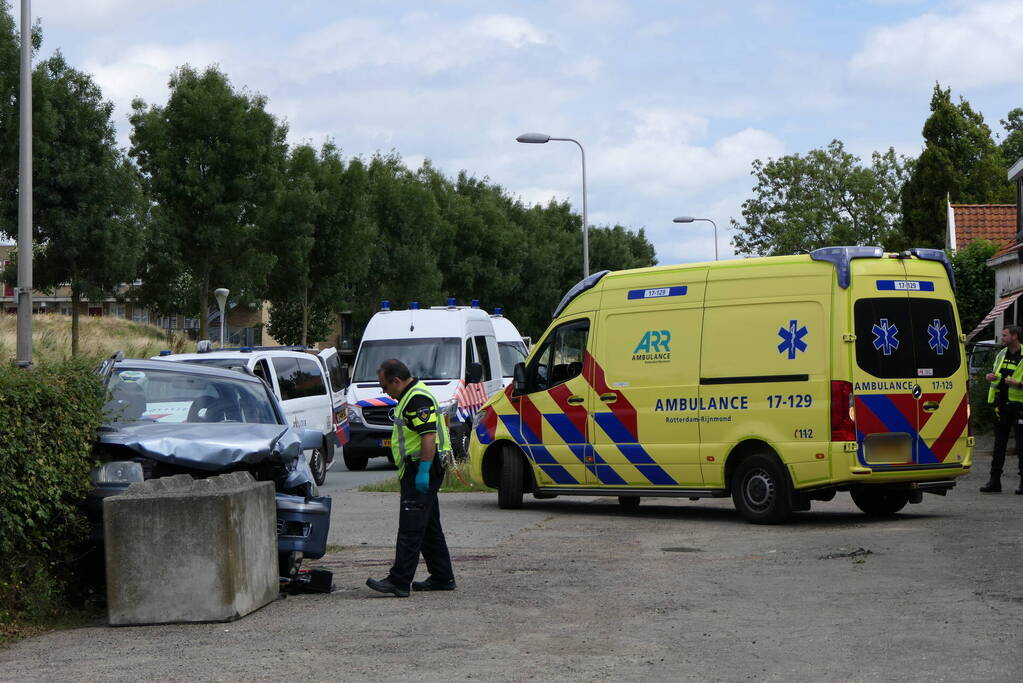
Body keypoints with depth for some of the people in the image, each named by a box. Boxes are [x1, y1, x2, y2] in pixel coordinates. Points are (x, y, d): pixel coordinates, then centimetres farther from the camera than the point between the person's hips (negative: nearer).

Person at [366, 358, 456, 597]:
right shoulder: (410, 396, 19)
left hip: (422, 469, -11)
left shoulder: (418, 399, -16)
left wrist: (423, 471, -26)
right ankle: (442, 577, 20)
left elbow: (429, 435, -24)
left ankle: (399, 581, -17)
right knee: (429, 528, 15)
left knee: (410, 528, -13)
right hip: (417, 471, 11)